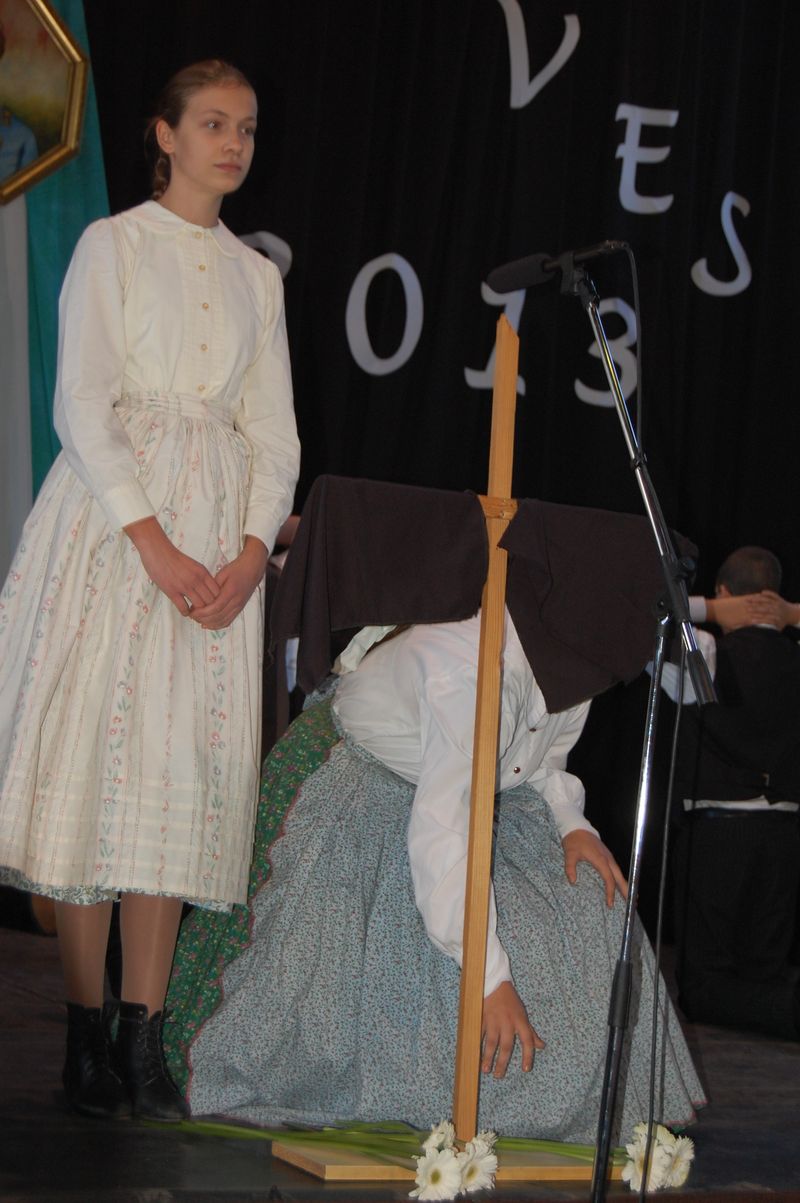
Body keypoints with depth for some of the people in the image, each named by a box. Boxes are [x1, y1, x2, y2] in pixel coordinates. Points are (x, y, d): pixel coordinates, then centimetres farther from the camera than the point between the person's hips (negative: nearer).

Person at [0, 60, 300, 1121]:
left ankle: (144, 1039, -1)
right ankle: (86, 1035, -3)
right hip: (114, 522, -4)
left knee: (186, 767, -2)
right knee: (98, 754, -8)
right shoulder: (114, 245, 4)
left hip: (223, 535, 4)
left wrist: (253, 550, -4)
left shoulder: (258, 276, 17)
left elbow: (275, 431, 13)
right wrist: (152, 543, -14)